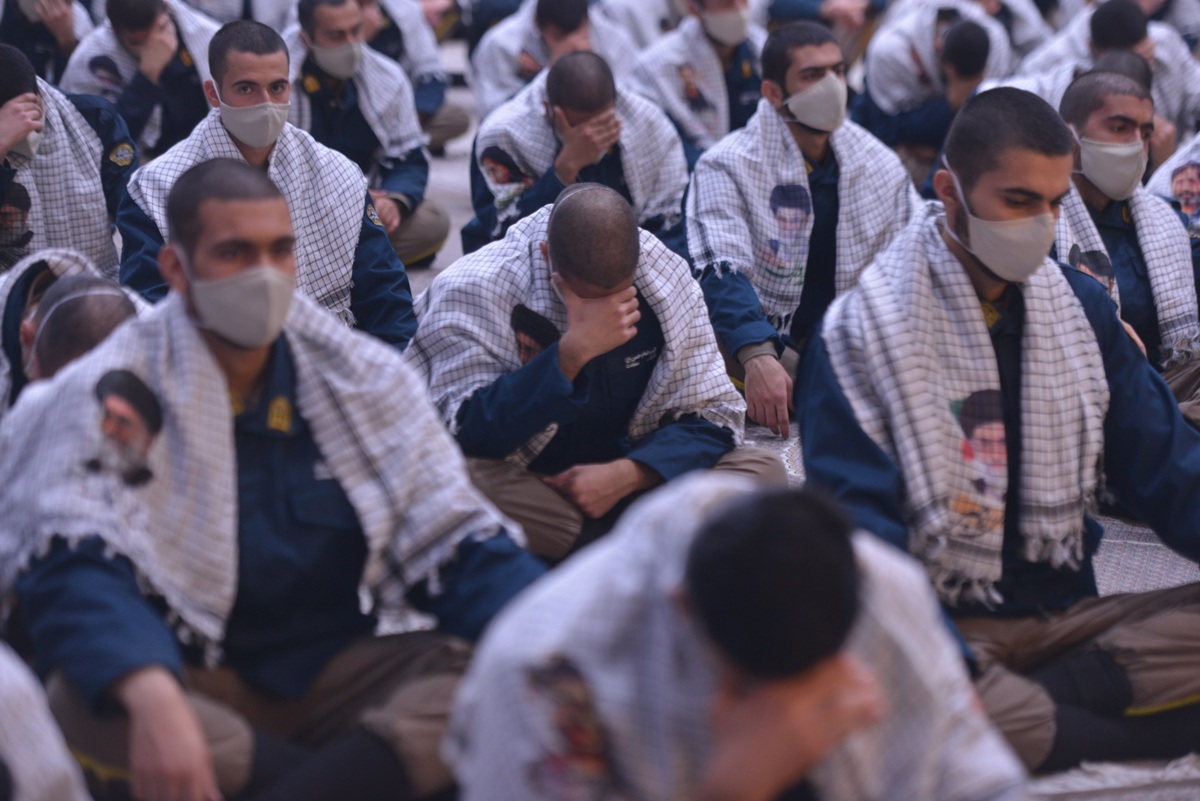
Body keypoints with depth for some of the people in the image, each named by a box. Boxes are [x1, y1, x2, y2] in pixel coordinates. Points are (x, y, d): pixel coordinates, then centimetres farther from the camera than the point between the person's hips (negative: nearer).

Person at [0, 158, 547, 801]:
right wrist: (151, 695, -41)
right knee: (80, 703, -35)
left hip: (338, 669, 3)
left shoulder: (365, 375, 7)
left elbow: (454, 540, 4)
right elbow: (71, 568, -20)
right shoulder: (115, 391, -5)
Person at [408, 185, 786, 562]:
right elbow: (465, 434, -26)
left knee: (763, 472, -19)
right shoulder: (471, 290, -17)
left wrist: (625, 474, -22)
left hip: (623, 484, 4)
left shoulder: (665, 276, -6)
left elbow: (711, 417, -4)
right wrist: (573, 351, -34)